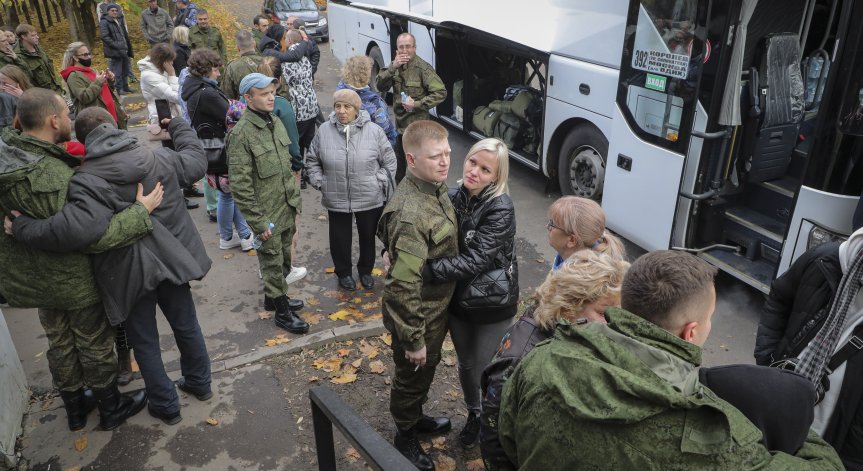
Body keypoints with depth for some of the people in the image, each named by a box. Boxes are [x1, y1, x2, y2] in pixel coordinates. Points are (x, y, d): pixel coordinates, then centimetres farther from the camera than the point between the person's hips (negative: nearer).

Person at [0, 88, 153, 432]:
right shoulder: (57, 179, -34)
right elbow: (95, 236, -33)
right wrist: (141, 211, -28)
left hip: (31, 275, 8)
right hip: (73, 279, -7)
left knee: (60, 343, 24)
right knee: (95, 344, 14)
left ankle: (74, 409, 43)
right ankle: (111, 409, 34)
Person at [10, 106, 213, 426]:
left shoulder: (87, 179, -19)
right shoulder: (159, 158, -5)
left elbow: (76, 228, -33)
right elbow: (197, 162, 13)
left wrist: (23, 228, -19)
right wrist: (178, 125, 26)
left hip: (130, 270, -4)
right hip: (170, 259, 5)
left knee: (145, 341, 14)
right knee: (186, 325, 22)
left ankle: (166, 405, 27)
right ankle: (199, 383, 40)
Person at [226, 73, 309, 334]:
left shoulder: (276, 123, 6)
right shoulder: (241, 133, -18)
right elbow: (240, 184, -19)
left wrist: (295, 199, 14)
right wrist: (258, 222, -18)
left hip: (287, 209, 8)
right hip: (267, 214, -7)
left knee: (284, 259, 20)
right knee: (273, 263, 6)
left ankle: (273, 297, 41)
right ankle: (282, 312, 22)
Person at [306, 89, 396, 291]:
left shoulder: (374, 131, -9)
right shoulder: (324, 131, -6)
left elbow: (389, 161, 0)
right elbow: (312, 161, 7)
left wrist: (379, 183, -7)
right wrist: (320, 183, -2)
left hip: (370, 199, 0)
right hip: (336, 199, 1)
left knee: (368, 237, 18)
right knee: (340, 238, 15)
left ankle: (365, 270, 42)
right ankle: (343, 272, 40)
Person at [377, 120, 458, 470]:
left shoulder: (437, 187, -3)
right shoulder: (410, 214, -34)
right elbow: (403, 285, -30)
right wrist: (414, 339, -22)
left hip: (437, 307, 8)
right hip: (418, 315, -8)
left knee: (426, 371, 29)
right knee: (412, 378, 17)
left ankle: (415, 417, 55)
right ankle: (405, 437, 42)